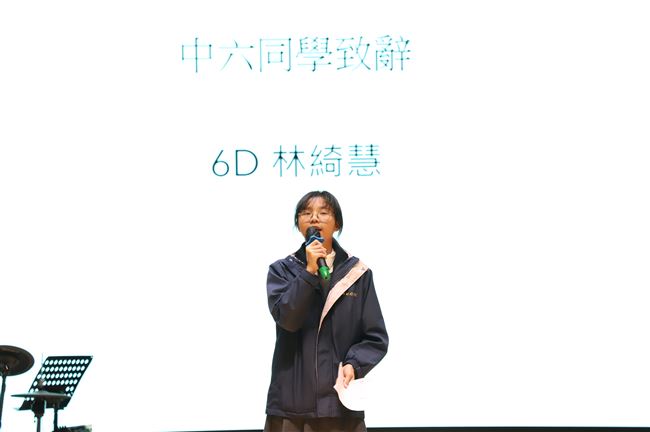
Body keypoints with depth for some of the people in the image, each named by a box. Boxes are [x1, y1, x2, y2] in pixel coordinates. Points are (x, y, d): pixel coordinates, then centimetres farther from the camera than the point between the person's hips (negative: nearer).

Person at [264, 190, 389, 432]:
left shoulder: (357, 273, 7)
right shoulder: (282, 270, 7)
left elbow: (376, 337, 5)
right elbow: (286, 318, -10)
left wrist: (354, 365, -12)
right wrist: (309, 271, -15)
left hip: (341, 402, 0)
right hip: (291, 401, 0)